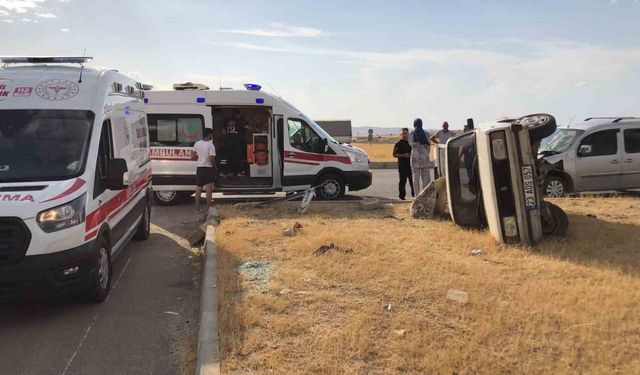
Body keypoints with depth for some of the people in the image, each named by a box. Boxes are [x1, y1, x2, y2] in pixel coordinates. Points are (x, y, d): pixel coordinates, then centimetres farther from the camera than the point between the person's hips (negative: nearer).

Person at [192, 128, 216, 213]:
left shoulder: (197, 144, 2)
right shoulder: (210, 145, -15)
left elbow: (193, 156, 4)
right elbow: (211, 158, -22)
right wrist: (214, 166, -7)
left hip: (200, 168, 5)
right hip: (208, 168, -5)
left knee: (198, 188, 11)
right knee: (209, 189, -2)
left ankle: (197, 208, 13)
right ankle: (208, 208, -2)